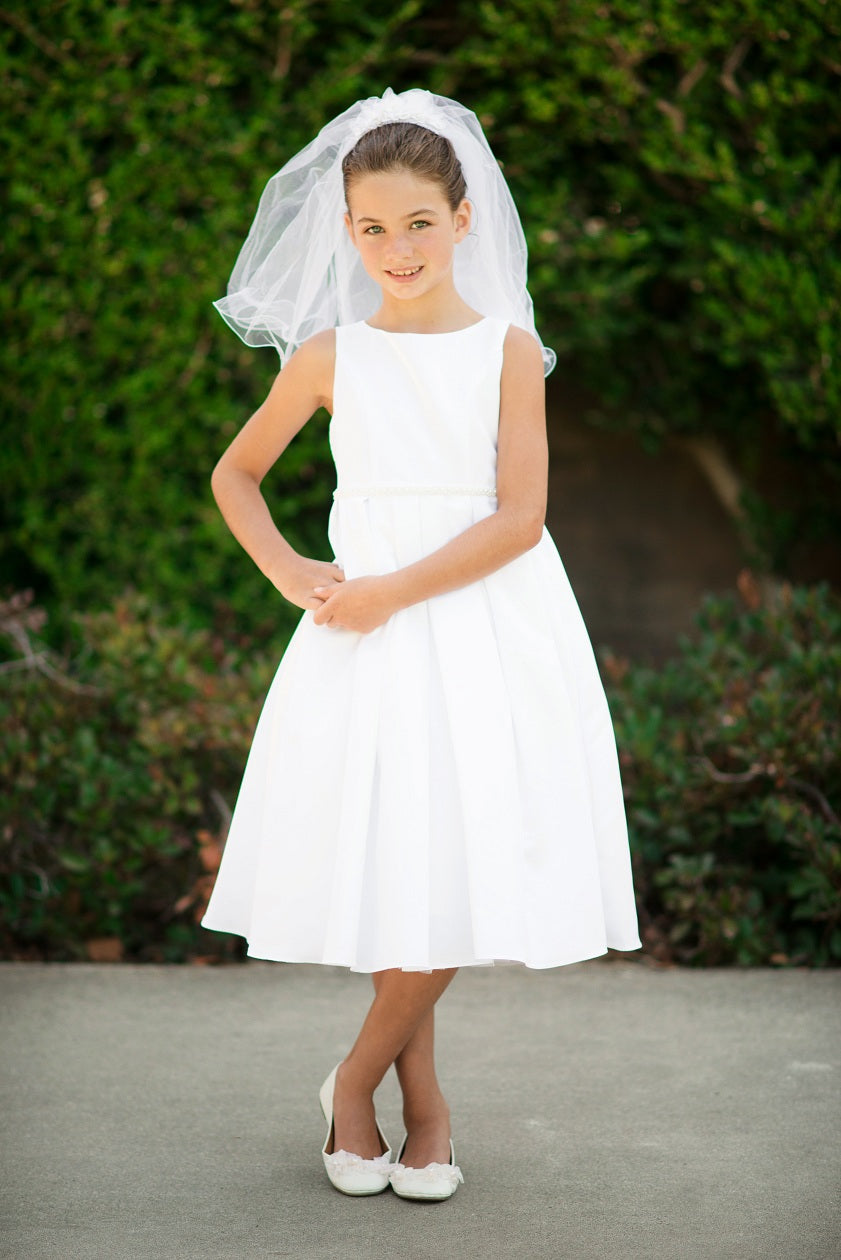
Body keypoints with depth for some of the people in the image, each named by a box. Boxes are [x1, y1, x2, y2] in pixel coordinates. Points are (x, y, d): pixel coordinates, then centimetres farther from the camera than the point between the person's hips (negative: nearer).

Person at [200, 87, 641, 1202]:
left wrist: (389, 593, -14)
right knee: (395, 870, -1)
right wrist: (291, 575, 1)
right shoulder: (330, 356, 4)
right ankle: (424, 1106, 15)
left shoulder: (508, 349, 0)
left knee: (453, 868, -3)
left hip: (490, 626, -1)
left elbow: (518, 518, -8)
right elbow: (236, 474, 16)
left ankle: (355, 1084, 14)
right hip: (369, 629, 1)